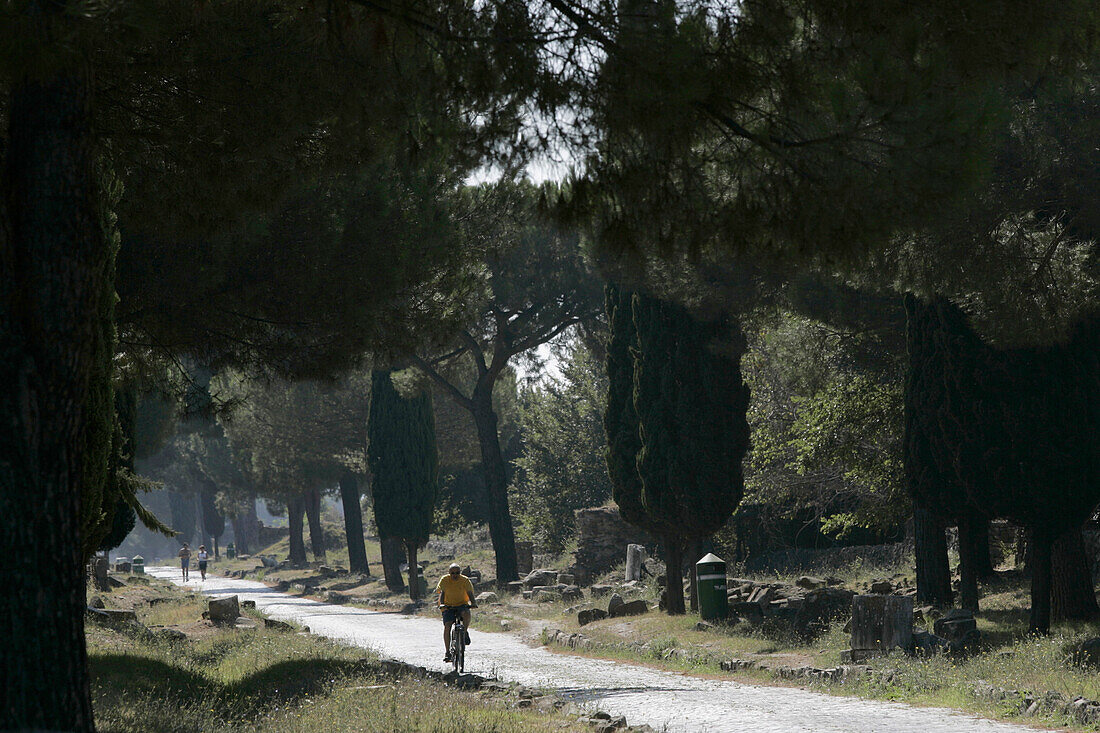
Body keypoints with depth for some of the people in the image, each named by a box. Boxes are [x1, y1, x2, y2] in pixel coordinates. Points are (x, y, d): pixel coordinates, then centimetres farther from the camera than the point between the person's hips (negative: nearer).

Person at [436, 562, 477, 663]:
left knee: (466, 613, -34)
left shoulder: (465, 580, -6)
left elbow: (470, 593, -15)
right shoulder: (444, 580, -7)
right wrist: (442, 604, -35)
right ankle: (447, 652, -8)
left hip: (462, 604, 0)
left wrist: (473, 603, -34)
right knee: (447, 626, -15)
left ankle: (465, 632, -9)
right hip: (448, 606, 0)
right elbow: (442, 593, -17)